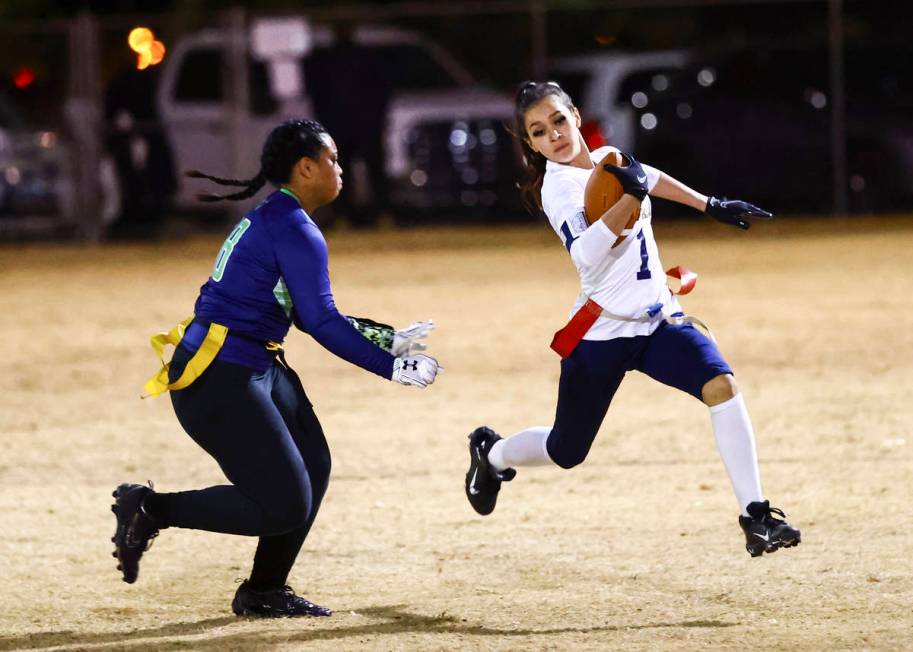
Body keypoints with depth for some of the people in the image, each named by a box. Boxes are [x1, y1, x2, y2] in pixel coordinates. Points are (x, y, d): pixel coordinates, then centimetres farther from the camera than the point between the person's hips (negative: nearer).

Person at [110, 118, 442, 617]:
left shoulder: (271, 220, 17)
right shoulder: (296, 231, -14)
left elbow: (310, 316, 22)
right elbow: (322, 323, -18)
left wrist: (386, 339, 19)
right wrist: (392, 368, -12)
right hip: (219, 382, -10)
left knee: (311, 469, 12)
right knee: (284, 506, -9)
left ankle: (263, 593, 21)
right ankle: (149, 510, -1)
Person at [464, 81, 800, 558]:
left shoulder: (607, 159, 6)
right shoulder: (559, 186, -17)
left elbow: (651, 179, 30)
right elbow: (586, 254, -35)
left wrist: (713, 206, 32)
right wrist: (630, 195, -38)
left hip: (658, 319, 5)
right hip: (601, 333, -5)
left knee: (721, 384, -22)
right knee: (566, 453, 10)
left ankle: (755, 515, -21)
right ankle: (491, 454, 45)